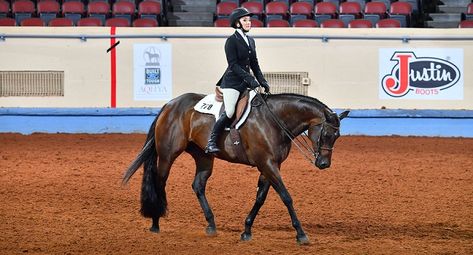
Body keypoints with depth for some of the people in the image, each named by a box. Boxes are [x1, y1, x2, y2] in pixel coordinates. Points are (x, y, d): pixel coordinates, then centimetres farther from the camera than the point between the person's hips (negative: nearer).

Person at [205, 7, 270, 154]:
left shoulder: (250, 41, 16)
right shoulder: (232, 41, -7)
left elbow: (254, 65, 19)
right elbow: (233, 65, -15)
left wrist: (262, 82, 6)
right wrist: (250, 79, -22)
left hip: (246, 82, 8)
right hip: (232, 82, -8)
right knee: (229, 112, -19)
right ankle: (211, 143, -12)